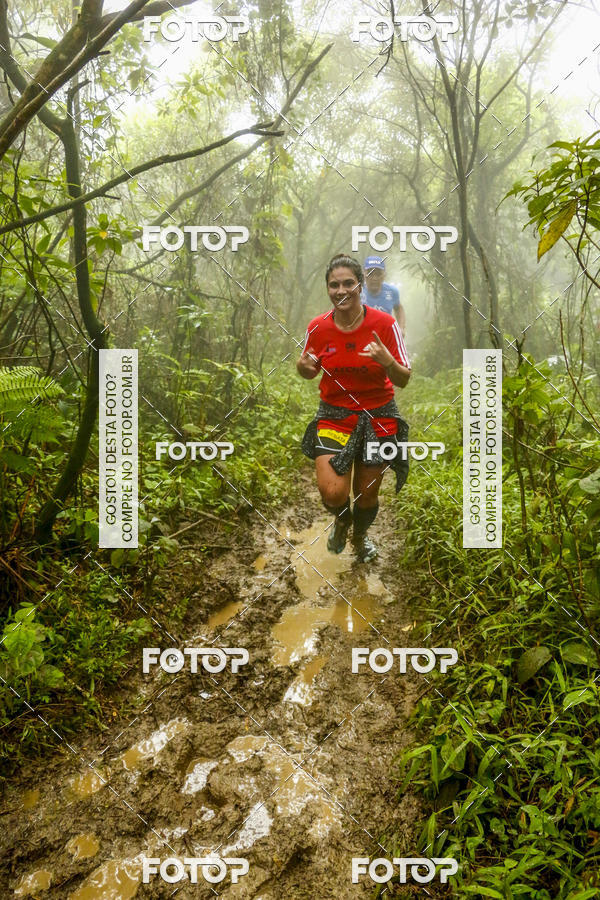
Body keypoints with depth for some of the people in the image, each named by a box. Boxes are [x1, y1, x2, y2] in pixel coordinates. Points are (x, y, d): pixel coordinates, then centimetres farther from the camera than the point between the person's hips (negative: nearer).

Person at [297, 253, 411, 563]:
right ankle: (342, 520, 24)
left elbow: (403, 380, -9)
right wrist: (303, 367, -14)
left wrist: (387, 361, -31)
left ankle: (360, 536, 47)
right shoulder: (318, 328, -6)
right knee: (332, 493, -16)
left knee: (367, 494, 10)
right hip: (333, 415, 1)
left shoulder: (384, 323, -12)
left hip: (378, 417, 0)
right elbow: (311, 371, 10)